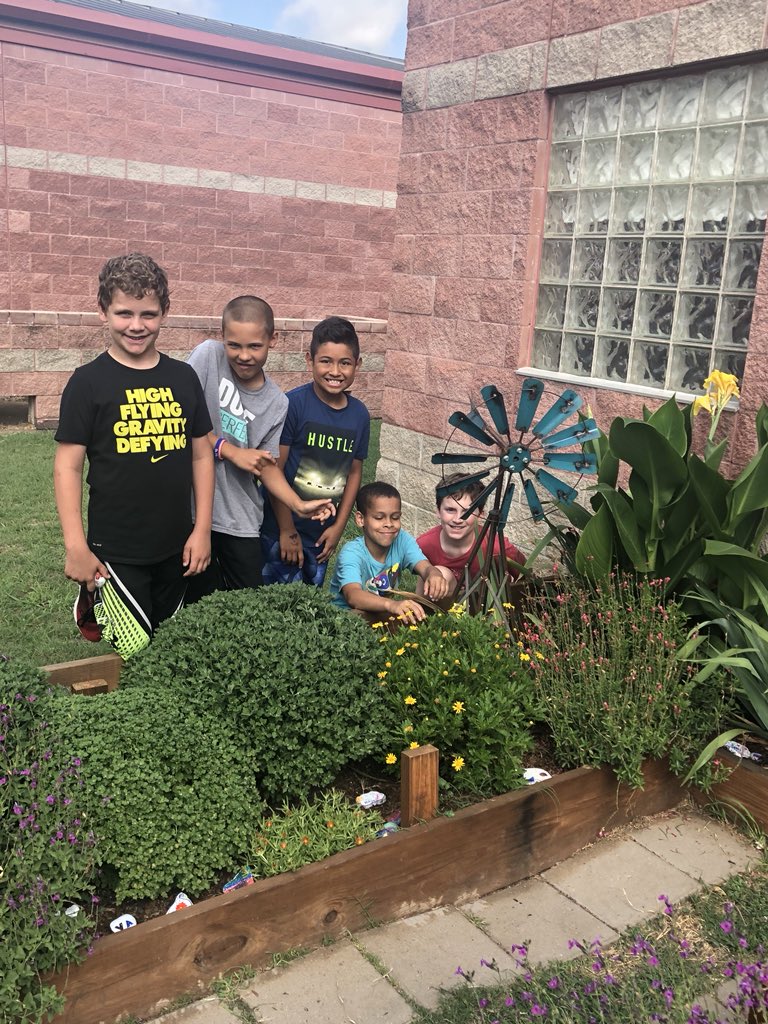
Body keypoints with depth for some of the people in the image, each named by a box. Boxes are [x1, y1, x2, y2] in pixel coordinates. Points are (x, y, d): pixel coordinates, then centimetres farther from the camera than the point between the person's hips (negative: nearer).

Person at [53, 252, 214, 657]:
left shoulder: (183, 378, 5)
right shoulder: (89, 381, -6)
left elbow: (201, 455, 9)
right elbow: (68, 466, -7)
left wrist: (202, 530, 4)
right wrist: (75, 547, -12)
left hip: (176, 548, 5)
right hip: (115, 552, -4)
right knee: (132, 654, -4)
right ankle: (92, 601, 20)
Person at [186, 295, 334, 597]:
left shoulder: (277, 403, 2)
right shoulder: (208, 356, -6)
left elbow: (267, 465, 4)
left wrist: (298, 505, -10)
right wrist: (230, 451, -12)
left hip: (241, 521, 3)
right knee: (202, 601, 6)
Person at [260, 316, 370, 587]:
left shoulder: (360, 414, 1)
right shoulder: (293, 404, -15)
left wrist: (338, 527, 6)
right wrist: (287, 530, -12)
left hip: (322, 534, 5)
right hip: (280, 530, -5)